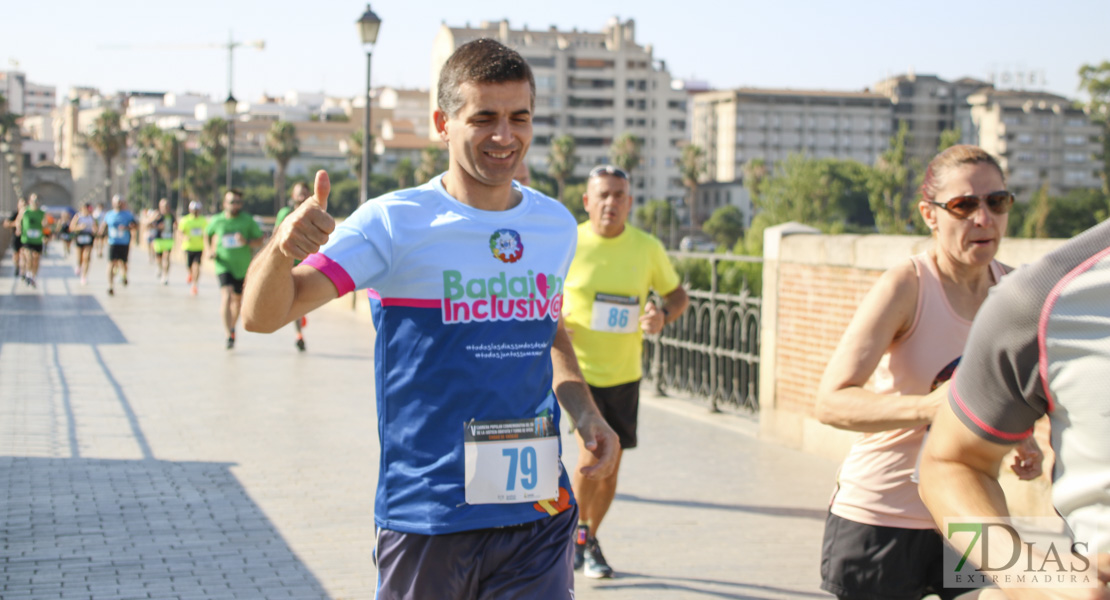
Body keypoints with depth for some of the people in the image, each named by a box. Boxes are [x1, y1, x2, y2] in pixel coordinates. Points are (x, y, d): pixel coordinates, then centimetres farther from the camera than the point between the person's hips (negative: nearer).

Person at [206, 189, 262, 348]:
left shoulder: (248, 220, -4)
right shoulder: (217, 221, -2)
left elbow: (259, 241, -2)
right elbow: (207, 233, 18)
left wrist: (247, 241, -21)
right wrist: (210, 249, 3)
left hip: (243, 267, 2)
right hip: (224, 266, -2)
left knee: (237, 300, 17)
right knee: (226, 296, -21)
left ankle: (232, 326, 45)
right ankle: (229, 336, -26)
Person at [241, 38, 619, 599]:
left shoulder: (556, 225, 6)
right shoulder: (395, 223, -9)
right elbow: (264, 315, -15)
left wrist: (585, 413, 6)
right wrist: (283, 247, -36)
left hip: (538, 516, 3)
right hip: (425, 521, -3)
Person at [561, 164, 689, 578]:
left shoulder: (647, 248, -1)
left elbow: (677, 294, 10)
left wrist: (663, 317, -12)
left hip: (624, 373, 3)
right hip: (577, 367, -3)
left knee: (610, 464, 11)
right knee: (594, 451, -19)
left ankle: (588, 542, 32)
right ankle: (580, 532, 6)